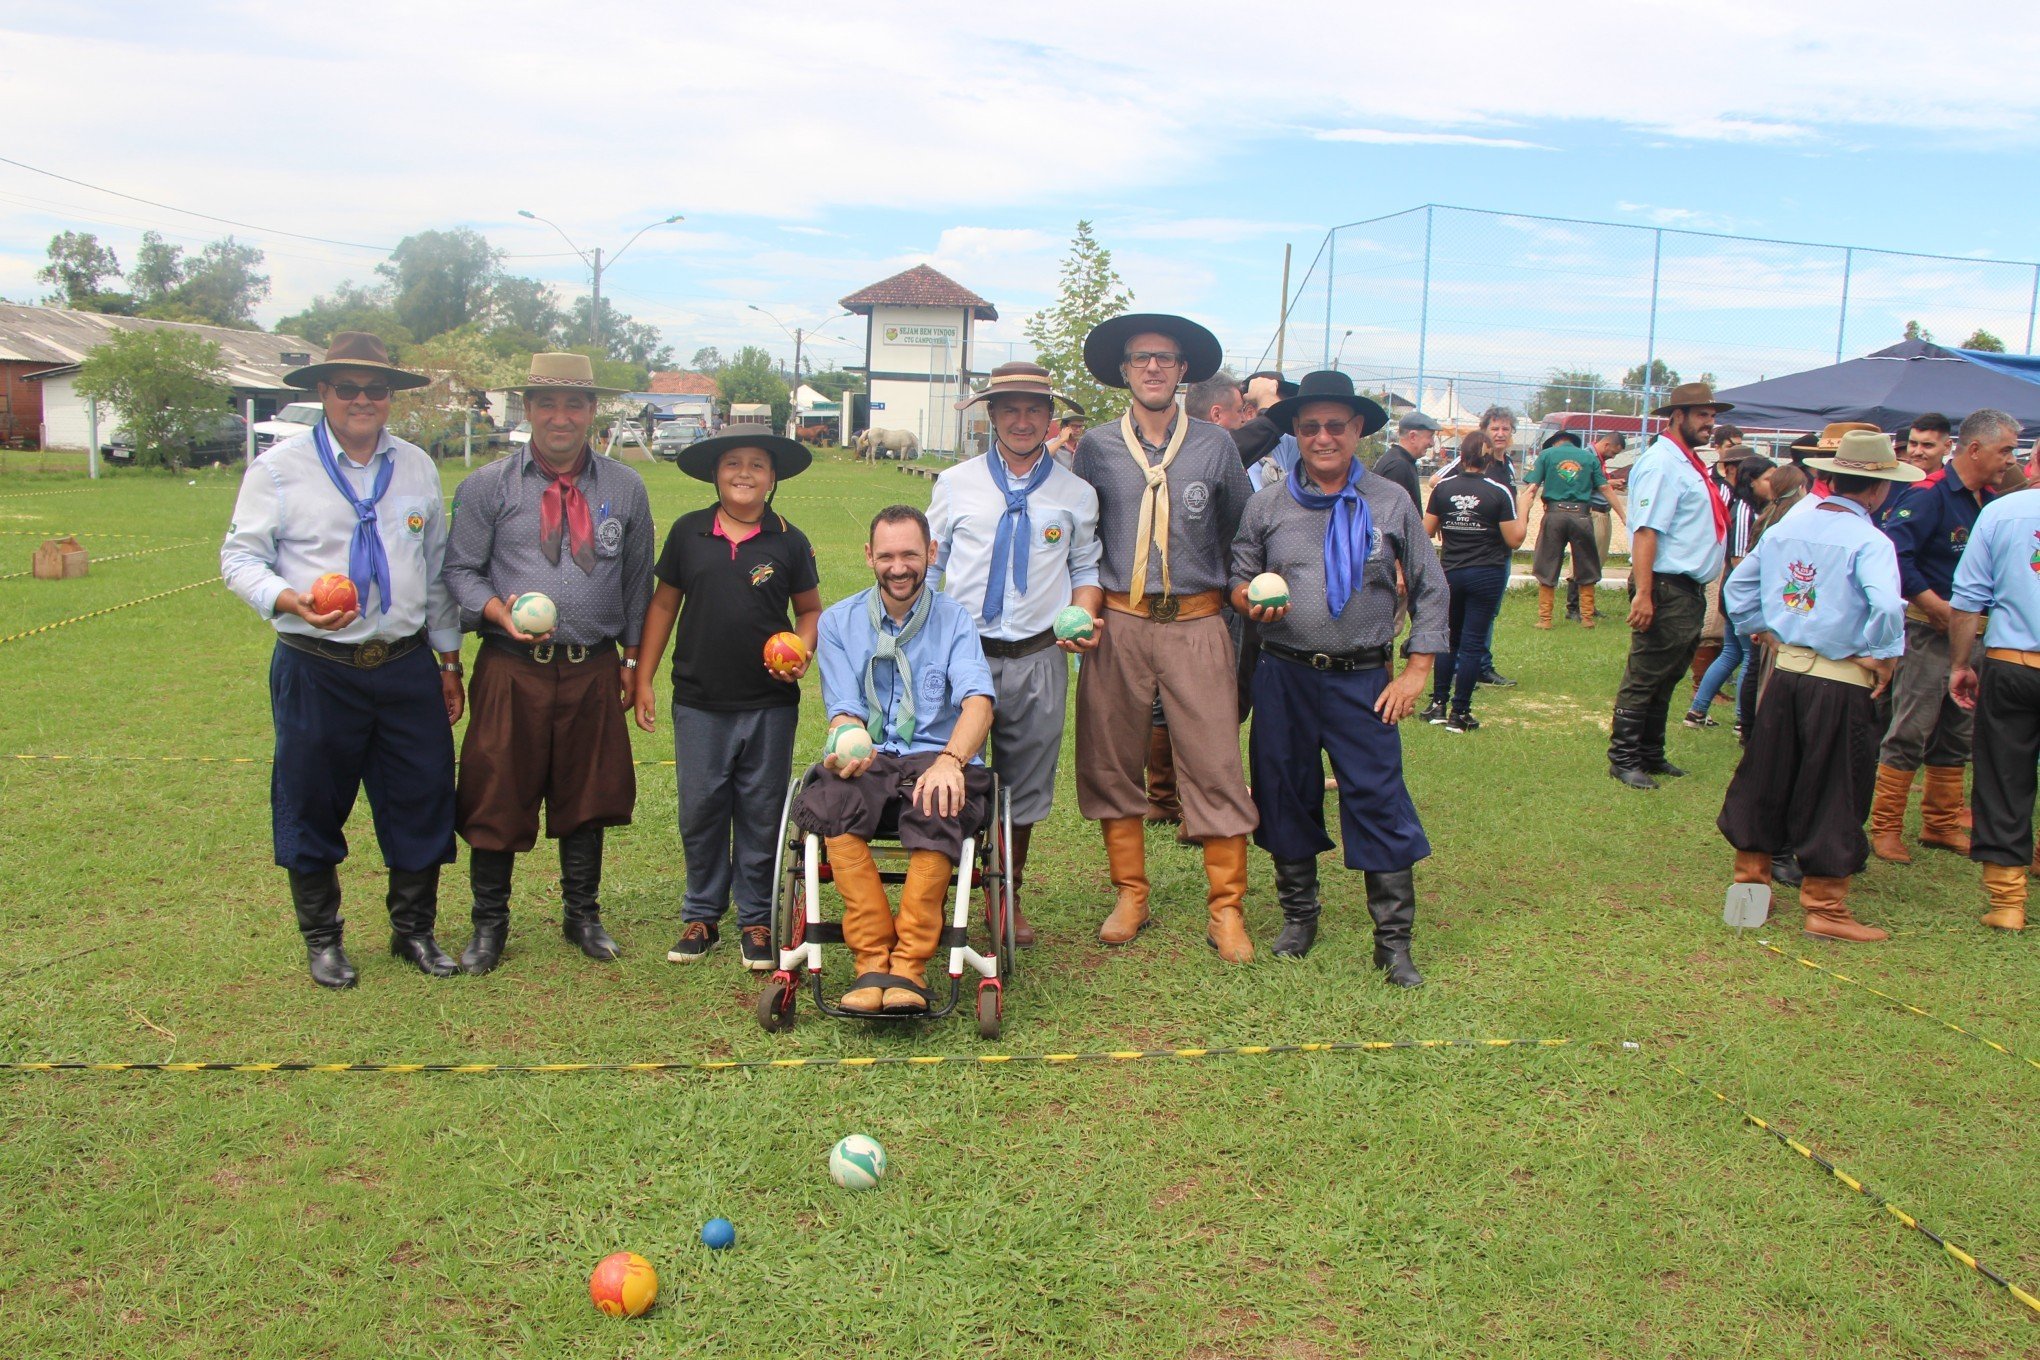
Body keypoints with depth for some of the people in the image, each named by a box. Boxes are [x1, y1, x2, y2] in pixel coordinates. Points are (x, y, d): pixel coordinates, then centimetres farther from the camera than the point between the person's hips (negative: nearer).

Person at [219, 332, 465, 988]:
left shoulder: (418, 467, 10)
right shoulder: (279, 467, -2)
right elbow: (240, 557, -2)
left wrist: (450, 663, 15)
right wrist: (292, 601, -23)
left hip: (407, 665, 3)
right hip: (317, 669, -3)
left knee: (422, 798, 6)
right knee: (311, 805, 7)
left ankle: (414, 929, 24)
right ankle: (321, 938, 25)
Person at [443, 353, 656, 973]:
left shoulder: (625, 488, 8)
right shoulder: (488, 485, 1)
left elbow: (638, 580, 14)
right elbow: (460, 568, 1)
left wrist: (632, 658, 11)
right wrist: (499, 610, -19)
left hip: (594, 671, 2)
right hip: (512, 670, -1)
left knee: (586, 797, 12)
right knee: (497, 799, 4)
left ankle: (582, 915, 29)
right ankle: (489, 923, 21)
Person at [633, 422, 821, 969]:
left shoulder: (789, 542, 1)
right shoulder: (688, 533, 2)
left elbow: (810, 609, 11)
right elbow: (663, 604, 10)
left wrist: (803, 650, -9)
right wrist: (643, 679, 8)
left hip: (770, 704, -1)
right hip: (699, 703, 1)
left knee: (761, 813, 6)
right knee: (700, 811, 8)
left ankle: (756, 920, 19)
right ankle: (701, 915, 24)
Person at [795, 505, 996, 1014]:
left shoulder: (955, 619, 8)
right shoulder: (838, 621, 13)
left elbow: (978, 701, -9)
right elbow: (844, 711, 3)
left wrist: (951, 761, -32)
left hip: (936, 758, -1)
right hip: (868, 760, 1)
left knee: (937, 810, -37)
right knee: (828, 800, -34)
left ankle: (909, 964, -31)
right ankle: (871, 959, -31)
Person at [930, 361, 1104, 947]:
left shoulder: (1076, 493, 8)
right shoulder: (955, 484, 6)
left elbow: (1085, 568, 14)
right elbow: (929, 563, 9)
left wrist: (1085, 618, -5)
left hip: (1037, 661, 1)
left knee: (1025, 787, 10)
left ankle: (1008, 897, 27)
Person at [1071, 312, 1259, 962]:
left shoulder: (1216, 445, 5)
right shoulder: (1096, 448, 6)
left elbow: (1242, 531, 13)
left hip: (1196, 624, -1)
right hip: (1118, 624, 1)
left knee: (1215, 764, -4)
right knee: (1112, 762, 6)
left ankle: (1227, 908, 7)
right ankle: (1130, 896, 20)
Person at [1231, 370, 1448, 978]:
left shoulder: (1391, 502, 3)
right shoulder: (1266, 505, 4)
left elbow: (1431, 589, 7)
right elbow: (1239, 579, 11)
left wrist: (1417, 672, 0)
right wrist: (1251, 601, -13)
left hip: (1363, 680, -2)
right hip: (1284, 677, 2)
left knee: (1379, 802, -5)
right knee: (1286, 796, 10)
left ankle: (1394, 939, 7)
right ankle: (1298, 917, 29)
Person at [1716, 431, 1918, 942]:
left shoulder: (1785, 529, 5)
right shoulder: (1869, 542, -14)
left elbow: (1737, 588, 14)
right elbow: (1887, 606, -30)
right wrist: (1878, 655, -15)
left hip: (1785, 668, 6)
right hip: (1841, 682, -6)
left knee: (1766, 776, 15)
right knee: (1834, 791, 4)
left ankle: (1750, 879, 24)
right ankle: (1824, 907, 10)